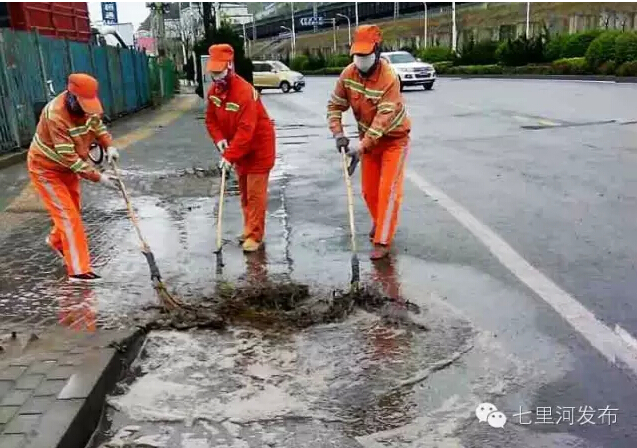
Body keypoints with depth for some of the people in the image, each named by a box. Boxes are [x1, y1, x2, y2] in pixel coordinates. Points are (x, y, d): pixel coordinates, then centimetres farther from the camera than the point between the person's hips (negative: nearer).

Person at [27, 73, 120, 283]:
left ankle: (57, 241, 50)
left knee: (73, 210, 21)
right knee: (67, 215, -12)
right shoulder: (56, 116, -35)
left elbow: (97, 124, 5)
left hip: (69, 166, 8)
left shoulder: (85, 104, -14)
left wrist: (109, 146, -14)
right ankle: (79, 270, -10)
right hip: (46, 168, -8)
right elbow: (69, 158, -35)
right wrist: (98, 177, -36)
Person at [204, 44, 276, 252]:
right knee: (244, 192, 15)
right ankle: (249, 230, 27)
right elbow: (211, 119, 7)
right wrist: (219, 139, -12)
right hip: (239, 149, 8)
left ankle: (254, 236, 0)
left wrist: (230, 155, -33)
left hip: (258, 146, -8)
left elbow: (246, 130, -32)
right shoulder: (214, 91, -2)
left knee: (255, 193, -6)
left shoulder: (245, 91, -28)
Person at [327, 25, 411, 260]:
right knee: (368, 190, 11)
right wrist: (338, 134, -18)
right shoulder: (348, 74, -12)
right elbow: (335, 105, -3)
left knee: (388, 190, -9)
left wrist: (361, 148, -41)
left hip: (393, 138, -5)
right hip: (368, 138, 5)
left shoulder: (389, 79, -29)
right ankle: (380, 222, 39)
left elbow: (383, 119, -35)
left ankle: (382, 241, -2)